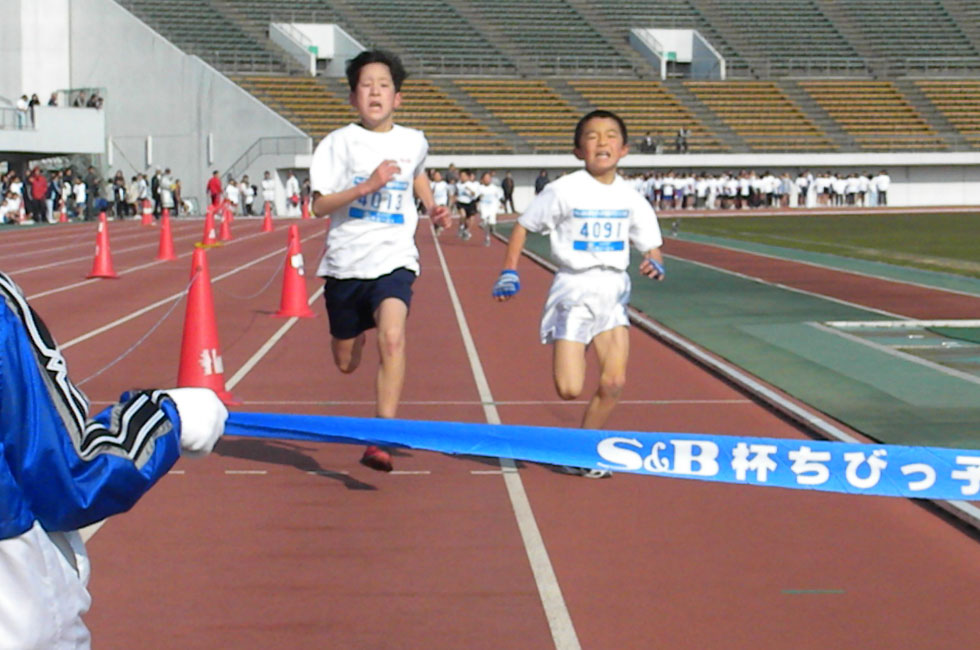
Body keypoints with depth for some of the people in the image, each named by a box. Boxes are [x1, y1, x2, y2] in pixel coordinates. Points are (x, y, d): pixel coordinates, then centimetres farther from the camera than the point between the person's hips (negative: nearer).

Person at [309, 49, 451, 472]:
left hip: (394, 260, 0)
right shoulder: (339, 142, -3)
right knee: (345, 362, 14)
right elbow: (319, 205, -11)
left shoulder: (413, 142, 5)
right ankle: (361, 329, 54)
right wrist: (365, 187, -24)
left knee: (392, 338, -27)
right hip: (345, 260, 0)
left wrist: (431, 207, 14)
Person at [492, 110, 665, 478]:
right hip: (573, 290, -3)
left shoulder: (630, 198, 4)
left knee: (614, 383, -6)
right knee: (569, 390, -13)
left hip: (613, 290, 4)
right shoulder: (564, 191, -7)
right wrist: (509, 273, -8)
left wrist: (655, 264, -12)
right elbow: (523, 226, 1)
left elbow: (652, 246, 11)